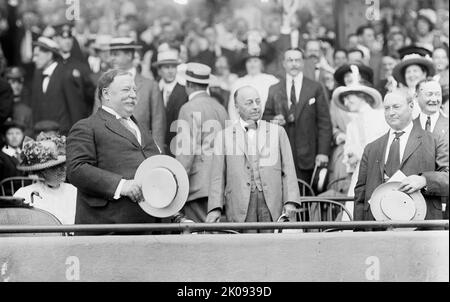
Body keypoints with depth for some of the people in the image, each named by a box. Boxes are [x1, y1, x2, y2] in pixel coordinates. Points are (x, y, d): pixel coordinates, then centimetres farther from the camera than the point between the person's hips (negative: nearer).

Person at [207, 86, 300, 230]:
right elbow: (218, 176, 7)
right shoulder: (224, 136, 11)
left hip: (272, 203, 1)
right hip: (240, 206, -1)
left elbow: (288, 169, 10)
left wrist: (290, 201, -3)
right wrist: (215, 208, -4)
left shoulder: (277, 132, 15)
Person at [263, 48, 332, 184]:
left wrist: (323, 152, -6)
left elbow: (324, 123, 2)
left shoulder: (315, 88, 5)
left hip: (307, 156, -1)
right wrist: (273, 120, -9)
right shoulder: (274, 90, 12)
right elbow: (265, 116, 16)